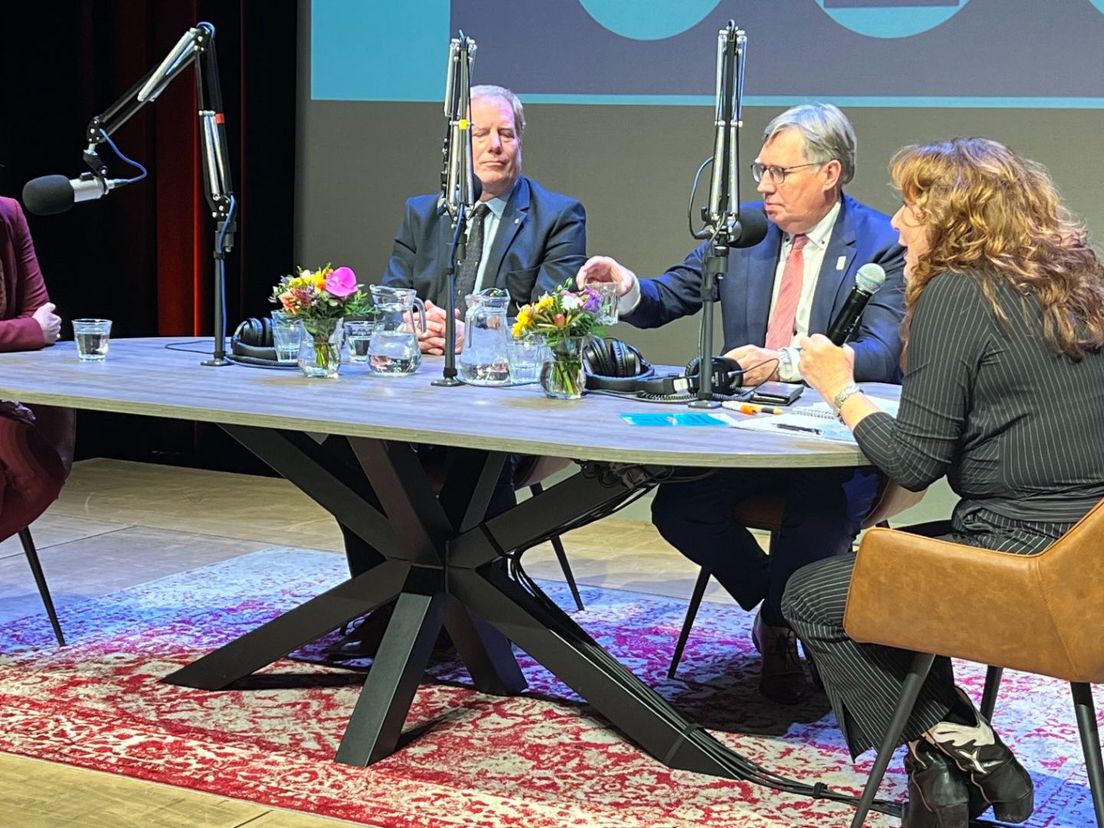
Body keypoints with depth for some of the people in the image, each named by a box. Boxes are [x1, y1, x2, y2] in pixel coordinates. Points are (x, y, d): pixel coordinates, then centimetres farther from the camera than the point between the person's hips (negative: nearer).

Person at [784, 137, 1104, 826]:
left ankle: (951, 741, 7)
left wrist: (841, 390, 3)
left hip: (1025, 556, -9)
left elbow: (915, 461, -13)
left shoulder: (955, 292, -12)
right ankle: (962, 745, 21)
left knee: (811, 598, 7)